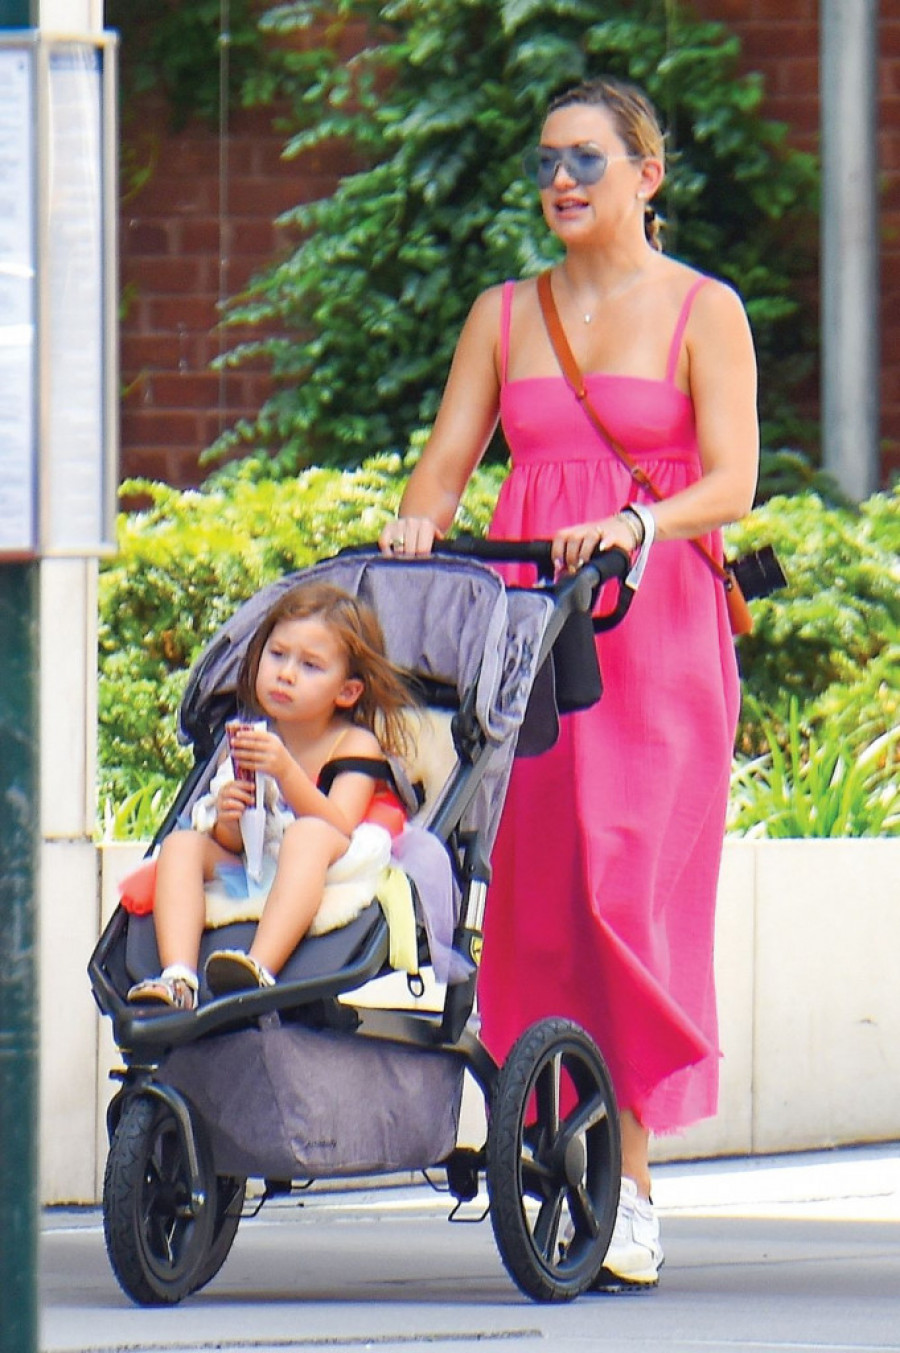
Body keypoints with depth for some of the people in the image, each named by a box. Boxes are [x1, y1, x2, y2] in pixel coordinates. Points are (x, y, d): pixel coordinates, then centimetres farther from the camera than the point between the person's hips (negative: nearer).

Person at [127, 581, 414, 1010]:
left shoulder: (356, 744, 1)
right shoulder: (248, 740, 14)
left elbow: (337, 828, -16)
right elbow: (230, 844, 10)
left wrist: (286, 772, -28)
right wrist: (227, 822, -15)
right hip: (249, 876, 5)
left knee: (307, 834, -34)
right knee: (182, 844, -14)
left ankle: (260, 969, -55)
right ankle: (177, 978, -36)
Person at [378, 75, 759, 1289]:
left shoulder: (701, 311, 3)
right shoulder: (505, 316, 16)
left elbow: (731, 482, -6)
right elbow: (445, 465, 11)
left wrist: (633, 524, -23)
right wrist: (418, 520, -11)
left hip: (655, 628, -4)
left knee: (629, 887, -11)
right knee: (535, 894, -3)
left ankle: (629, 1195, -11)